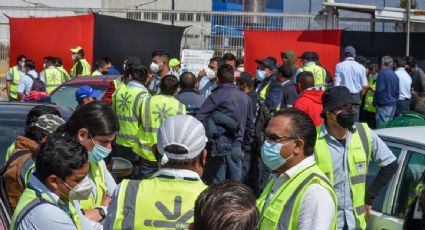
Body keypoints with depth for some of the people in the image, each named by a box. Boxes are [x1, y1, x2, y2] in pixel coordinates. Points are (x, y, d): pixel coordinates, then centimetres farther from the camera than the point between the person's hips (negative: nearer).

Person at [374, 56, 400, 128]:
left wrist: (375, 102, -8)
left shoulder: (382, 73, -10)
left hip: (384, 105, -8)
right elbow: (397, 92, 16)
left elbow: (379, 90, -16)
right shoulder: (395, 75, 12)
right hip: (393, 104, 8)